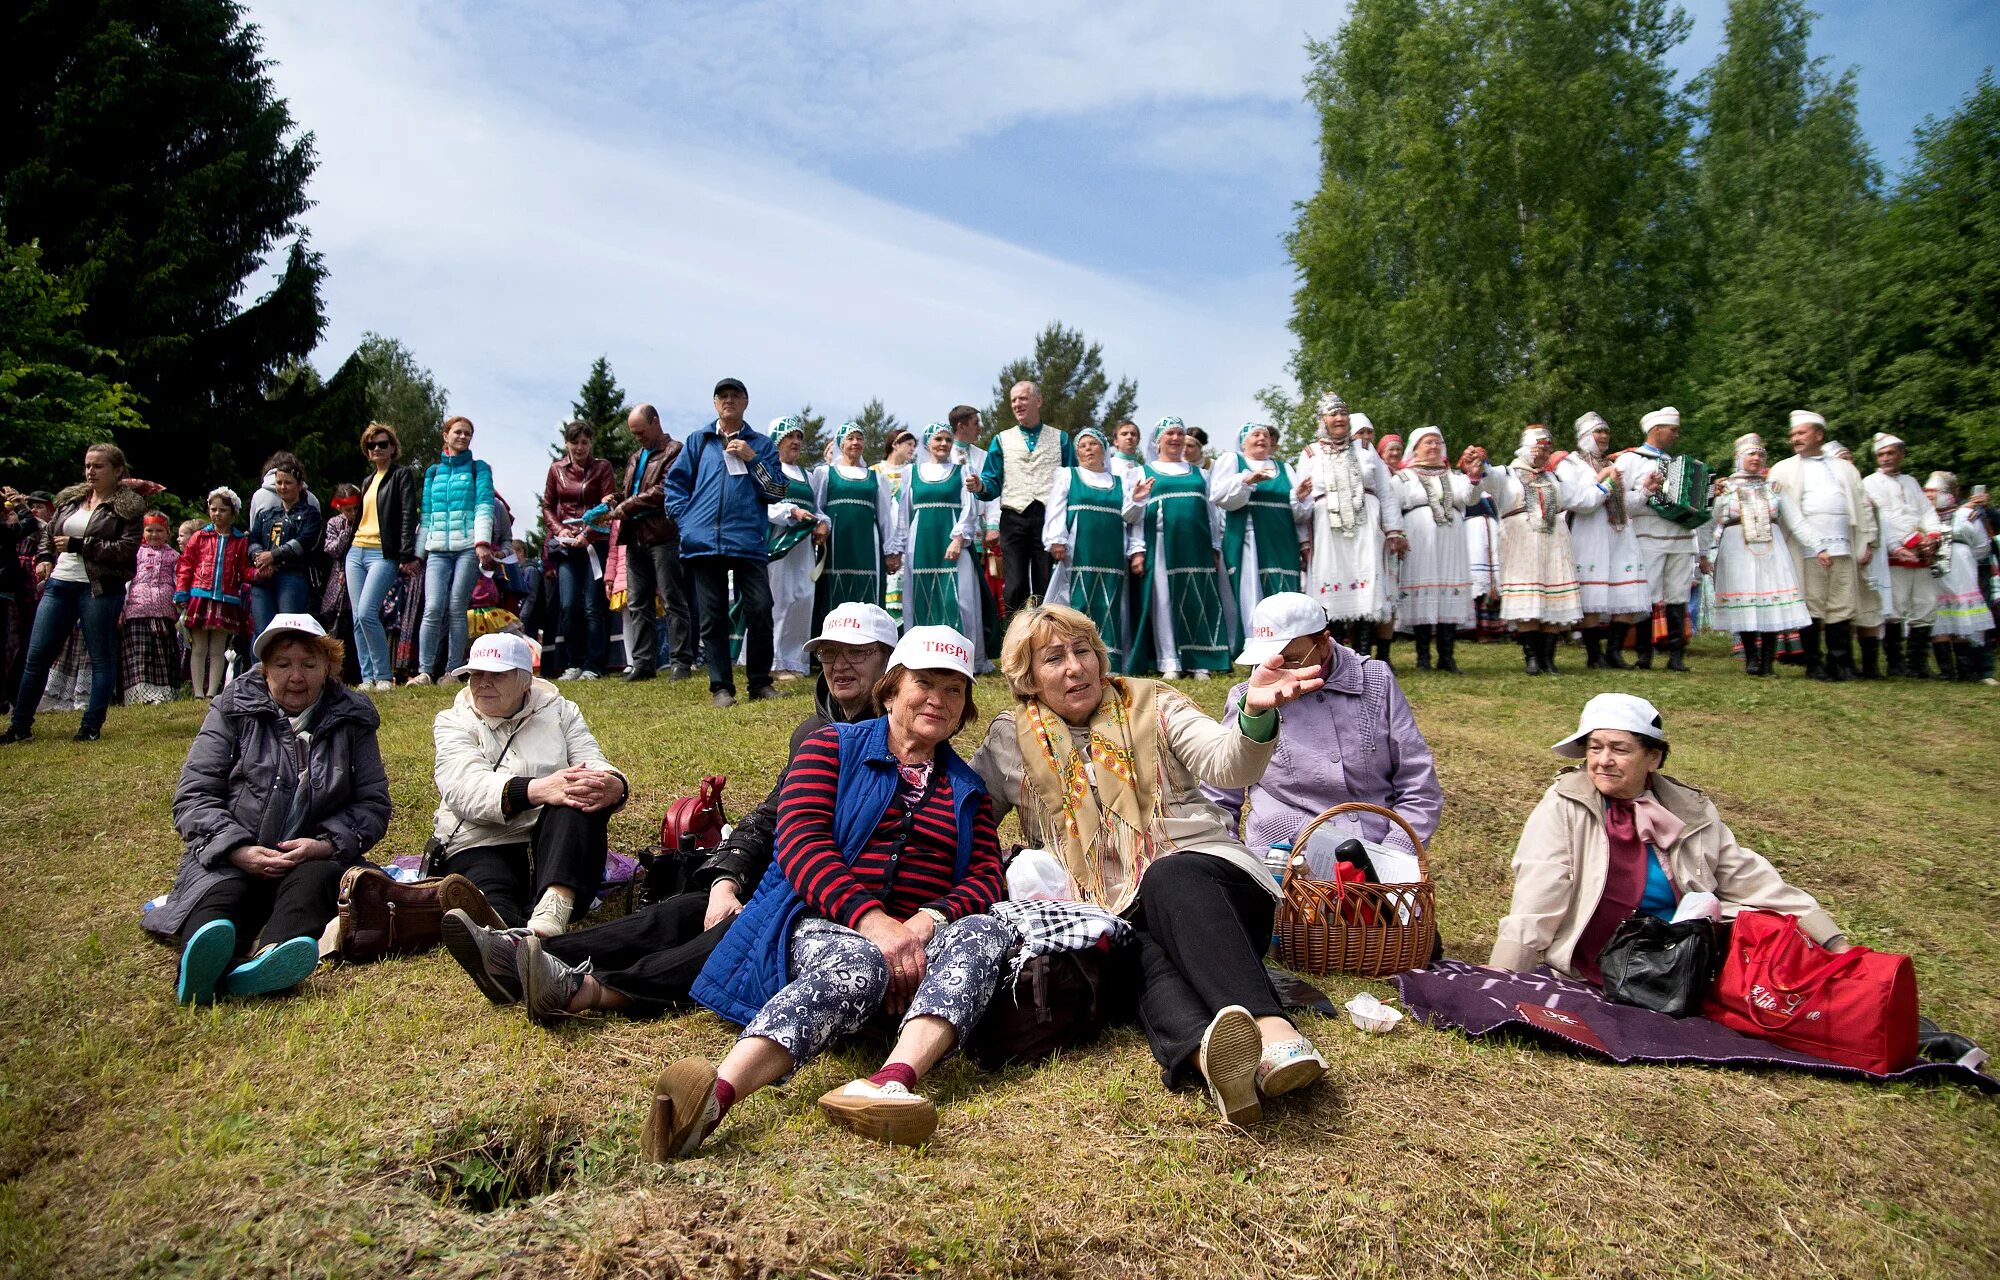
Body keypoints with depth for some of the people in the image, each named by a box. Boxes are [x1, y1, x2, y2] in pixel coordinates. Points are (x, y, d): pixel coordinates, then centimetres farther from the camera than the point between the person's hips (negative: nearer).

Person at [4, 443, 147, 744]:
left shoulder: (128, 506, -4)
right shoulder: (70, 498, 15)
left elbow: (126, 550, -14)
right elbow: (48, 530, 28)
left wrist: (78, 545, -15)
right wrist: (44, 557, 9)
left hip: (99, 589, -6)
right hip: (59, 585, 6)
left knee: (102, 658, 1)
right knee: (36, 656, 7)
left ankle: (92, 726, 9)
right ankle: (20, 726, 17)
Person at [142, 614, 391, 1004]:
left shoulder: (351, 720, 12)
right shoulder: (232, 711, 9)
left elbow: (373, 803, 7)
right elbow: (193, 796, 2)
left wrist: (326, 844, -14)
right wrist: (238, 849, -16)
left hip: (312, 858, 1)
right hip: (230, 859, -1)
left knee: (317, 878, -34)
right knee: (220, 890, -34)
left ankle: (266, 959, -65)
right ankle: (201, 967, -68)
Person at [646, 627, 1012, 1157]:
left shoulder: (967, 788, 25)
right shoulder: (833, 747, 13)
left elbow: (987, 877, 10)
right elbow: (799, 841, -4)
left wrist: (928, 919, -15)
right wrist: (872, 920, -21)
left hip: (921, 937, 4)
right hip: (823, 924, -3)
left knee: (989, 931, -31)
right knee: (856, 965, -39)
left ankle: (893, 1080, -56)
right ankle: (717, 1094, -64)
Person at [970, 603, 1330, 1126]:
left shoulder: (1152, 704, 12)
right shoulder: (1011, 740, 16)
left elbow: (1228, 764, -4)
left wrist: (1256, 714, -27)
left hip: (1205, 871, 0)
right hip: (1115, 916, 0)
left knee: (1169, 878, -36)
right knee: (1148, 957, -35)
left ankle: (1272, 1030, -58)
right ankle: (1212, 1058, -67)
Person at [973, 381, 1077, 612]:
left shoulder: (1061, 438, 15)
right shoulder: (1002, 440, 17)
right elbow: (993, 482, 10)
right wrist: (981, 487, -14)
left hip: (1050, 517, 0)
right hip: (1014, 517, 0)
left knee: (1046, 587, -1)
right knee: (1016, 587, -5)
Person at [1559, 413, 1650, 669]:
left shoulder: (1611, 465, 23)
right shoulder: (1570, 465, 2)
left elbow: (1627, 505, 20)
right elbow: (1578, 501, -12)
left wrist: (1645, 492, 4)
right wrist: (1606, 484, -6)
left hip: (1620, 537, 7)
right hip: (1589, 539, -7)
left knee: (1629, 596, -1)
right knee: (1592, 599, -7)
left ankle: (1613, 650, 4)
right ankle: (1594, 654, 1)